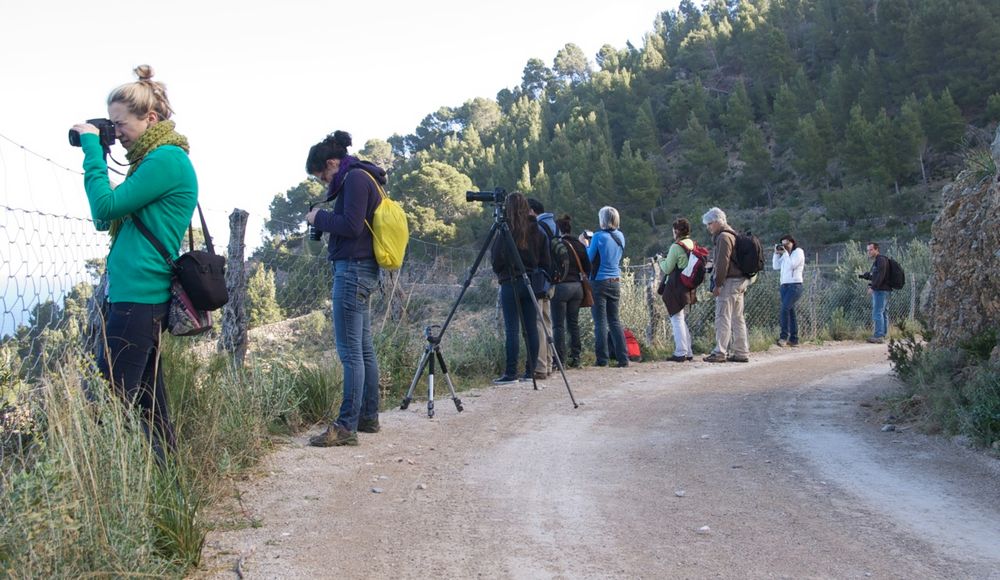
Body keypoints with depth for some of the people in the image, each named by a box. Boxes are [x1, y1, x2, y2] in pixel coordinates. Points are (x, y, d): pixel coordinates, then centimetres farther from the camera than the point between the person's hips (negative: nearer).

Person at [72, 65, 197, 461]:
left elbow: (105, 209, -15)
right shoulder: (157, 158, 18)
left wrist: (92, 150, -6)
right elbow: (106, 219, 19)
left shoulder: (166, 159, -12)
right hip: (143, 294, 10)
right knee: (147, 397, 12)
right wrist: (96, 152, 12)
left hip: (139, 295, -10)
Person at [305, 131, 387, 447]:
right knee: (363, 348, 14)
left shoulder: (355, 178, -11)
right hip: (362, 269, 11)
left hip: (353, 269, -11)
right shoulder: (364, 179, 19)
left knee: (350, 351, -11)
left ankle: (347, 426, -11)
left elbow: (351, 225, -20)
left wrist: (319, 217, -6)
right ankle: (368, 417, 21)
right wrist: (324, 220, 10)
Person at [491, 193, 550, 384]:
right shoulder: (536, 230, 5)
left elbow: (496, 259, -5)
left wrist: (499, 273, 13)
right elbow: (545, 260, 7)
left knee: (512, 329, -4)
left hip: (510, 283, -5)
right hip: (531, 283, 5)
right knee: (531, 328, 7)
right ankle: (530, 371, 10)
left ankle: (510, 373, -5)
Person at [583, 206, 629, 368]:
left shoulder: (599, 236, -12)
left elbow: (589, 259, -7)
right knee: (614, 321, 11)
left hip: (600, 282, -6)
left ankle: (602, 359, 0)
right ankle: (623, 358, 5)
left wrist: (584, 243, 8)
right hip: (616, 282, 6)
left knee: (600, 322, -1)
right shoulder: (620, 236, 7)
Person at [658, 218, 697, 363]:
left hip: (676, 287, -8)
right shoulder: (693, 245, 7)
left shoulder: (676, 247, -16)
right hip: (689, 288, 8)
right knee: (682, 319, 18)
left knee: (677, 319, -2)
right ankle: (688, 352, 20)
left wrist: (661, 261, 9)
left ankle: (681, 353, -2)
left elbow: (667, 269, -12)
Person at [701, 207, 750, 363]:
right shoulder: (732, 235, 20)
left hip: (729, 282, -10)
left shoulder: (723, 237, -12)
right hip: (739, 281, 10)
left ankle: (720, 352, -8)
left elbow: (722, 263, -18)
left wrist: (717, 284, -17)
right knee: (737, 318, 10)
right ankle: (742, 352, 12)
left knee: (723, 318, -8)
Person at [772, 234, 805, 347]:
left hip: (795, 285, -8)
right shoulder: (785, 255, 20)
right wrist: (777, 253, 7)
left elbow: (792, 265, -14)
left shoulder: (798, 252, -1)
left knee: (785, 308, -22)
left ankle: (784, 337, -24)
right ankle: (794, 339, 6)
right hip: (784, 285, 8)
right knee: (790, 311, 5)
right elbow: (776, 266, 14)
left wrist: (785, 253, -8)